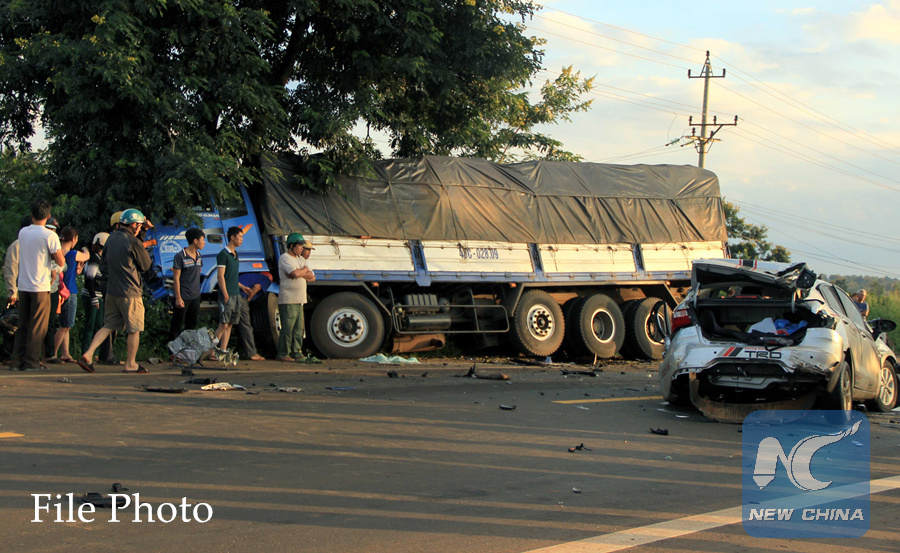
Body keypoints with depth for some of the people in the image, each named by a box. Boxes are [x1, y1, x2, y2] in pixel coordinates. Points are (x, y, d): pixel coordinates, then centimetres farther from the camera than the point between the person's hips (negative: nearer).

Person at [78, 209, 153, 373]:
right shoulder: (133, 242, -14)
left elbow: (103, 265, 16)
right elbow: (146, 265, -3)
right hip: (130, 292, -7)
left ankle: (88, 354, 0)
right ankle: (131, 364, 13)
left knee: (108, 325, 13)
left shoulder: (111, 239, 9)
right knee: (134, 329, 6)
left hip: (112, 290, 7)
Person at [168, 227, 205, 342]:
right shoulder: (180, 256, -12)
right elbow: (176, 278, -12)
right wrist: (178, 298, -15)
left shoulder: (199, 256, 9)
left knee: (191, 326, 15)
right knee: (177, 326, 0)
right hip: (183, 297, -7)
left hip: (195, 297, 7)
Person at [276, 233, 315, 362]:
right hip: (288, 300, -8)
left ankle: (296, 352, 15)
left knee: (299, 328, 9)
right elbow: (295, 274, -21)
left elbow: (312, 277, 10)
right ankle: (283, 354, -5)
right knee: (287, 327, -9)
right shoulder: (285, 258, -6)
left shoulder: (301, 259, 19)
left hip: (299, 300, 8)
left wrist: (300, 273, -8)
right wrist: (305, 270, -1)